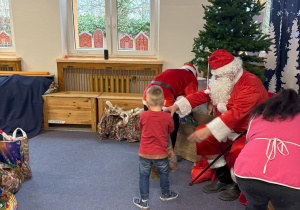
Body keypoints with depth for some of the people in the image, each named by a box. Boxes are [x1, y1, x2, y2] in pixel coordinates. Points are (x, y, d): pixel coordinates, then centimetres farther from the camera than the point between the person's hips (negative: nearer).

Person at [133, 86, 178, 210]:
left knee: (144, 176, 14)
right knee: (164, 174, 23)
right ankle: (165, 194, 42)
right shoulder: (167, 117, -12)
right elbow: (170, 130, 5)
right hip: (161, 154, 1)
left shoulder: (144, 115, -12)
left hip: (144, 154, 0)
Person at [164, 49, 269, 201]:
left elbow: (236, 113, -37)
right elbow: (202, 95, 1)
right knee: (202, 134, -4)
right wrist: (177, 106, -11)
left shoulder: (250, 84, -26)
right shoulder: (221, 81, 2)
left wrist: (209, 130, -43)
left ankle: (236, 184, 3)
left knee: (237, 151, -33)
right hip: (231, 128, 9)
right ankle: (223, 178, 10)